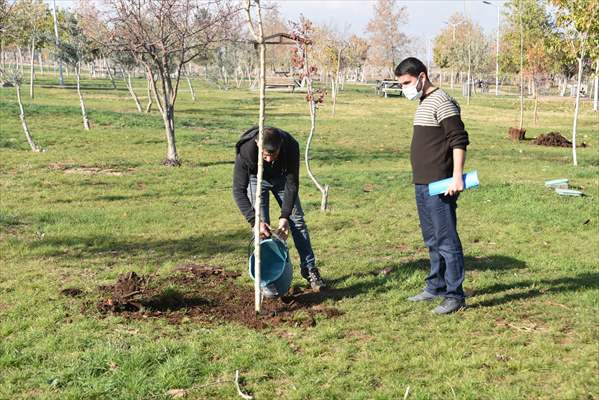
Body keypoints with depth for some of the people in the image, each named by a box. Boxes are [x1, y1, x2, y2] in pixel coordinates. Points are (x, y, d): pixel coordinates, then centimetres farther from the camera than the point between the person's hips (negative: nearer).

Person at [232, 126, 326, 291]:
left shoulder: (291, 146, -37)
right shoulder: (245, 151, -40)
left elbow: (292, 184, -25)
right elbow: (239, 191, -34)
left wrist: (284, 216, -28)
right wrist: (255, 221, -40)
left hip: (281, 177, 1)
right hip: (256, 179, -1)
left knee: (297, 220, 0)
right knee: (261, 226, -11)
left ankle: (309, 268, 10)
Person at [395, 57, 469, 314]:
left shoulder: (441, 102, -12)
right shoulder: (423, 103, 17)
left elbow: (459, 140, -18)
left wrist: (457, 175, -24)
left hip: (440, 185, -10)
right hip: (422, 184, 10)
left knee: (446, 240, -5)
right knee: (432, 240, 18)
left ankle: (454, 295, 1)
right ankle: (436, 286, 29)